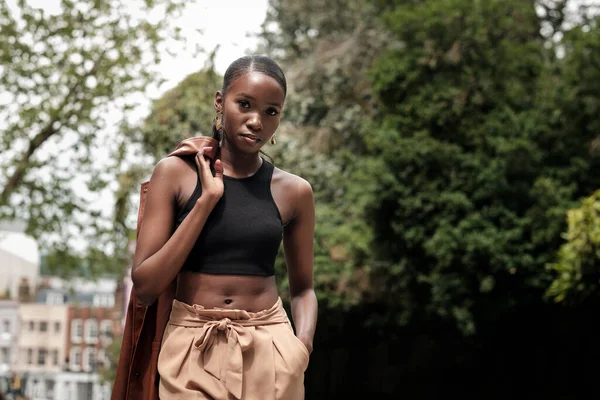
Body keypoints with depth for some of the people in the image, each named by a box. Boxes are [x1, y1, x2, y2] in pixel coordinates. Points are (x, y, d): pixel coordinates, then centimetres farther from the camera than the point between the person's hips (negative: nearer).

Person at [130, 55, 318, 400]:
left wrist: (302, 344, -9)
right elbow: (145, 285, -9)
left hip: (270, 351, 1)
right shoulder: (176, 173, -4)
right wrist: (206, 200, -13)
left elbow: (303, 288, 10)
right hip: (193, 351, -1)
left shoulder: (294, 191, 0)